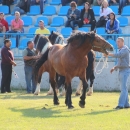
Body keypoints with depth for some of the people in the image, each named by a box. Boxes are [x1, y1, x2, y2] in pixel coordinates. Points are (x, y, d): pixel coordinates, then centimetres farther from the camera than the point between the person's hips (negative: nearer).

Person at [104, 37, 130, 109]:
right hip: (121, 70, 10)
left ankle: (121, 104, -17)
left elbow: (118, 55, -30)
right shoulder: (121, 50, 20)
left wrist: (109, 54, -30)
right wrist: (114, 67, 12)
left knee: (123, 88, -12)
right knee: (123, 88, 11)